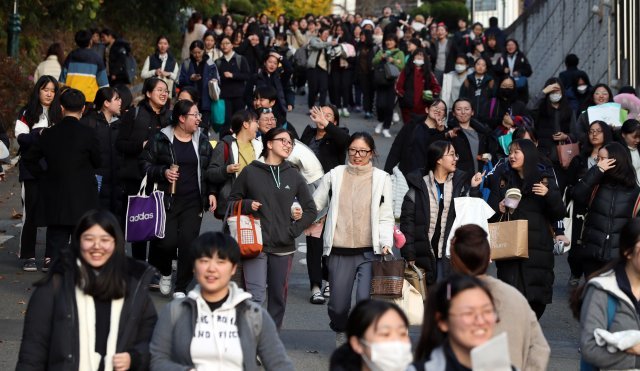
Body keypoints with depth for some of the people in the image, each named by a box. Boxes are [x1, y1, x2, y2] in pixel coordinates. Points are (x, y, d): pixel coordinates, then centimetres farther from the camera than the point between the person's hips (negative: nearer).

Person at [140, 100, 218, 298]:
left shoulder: (202, 141, 10)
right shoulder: (161, 139, -3)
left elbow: (209, 169, 17)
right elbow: (145, 164, 1)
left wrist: (211, 192, 7)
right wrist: (163, 172, -14)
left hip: (193, 202, 3)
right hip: (167, 200, -3)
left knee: (188, 243, -6)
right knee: (167, 242, -9)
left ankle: (181, 289, 6)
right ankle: (165, 273, 24)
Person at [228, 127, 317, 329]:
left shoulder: (294, 177, 10)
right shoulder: (250, 172, 3)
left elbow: (311, 210, 14)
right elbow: (232, 201, 10)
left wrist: (294, 230, 1)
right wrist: (247, 205, -10)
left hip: (283, 247, 3)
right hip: (255, 244, -3)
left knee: (278, 297, 8)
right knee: (256, 295, -15)